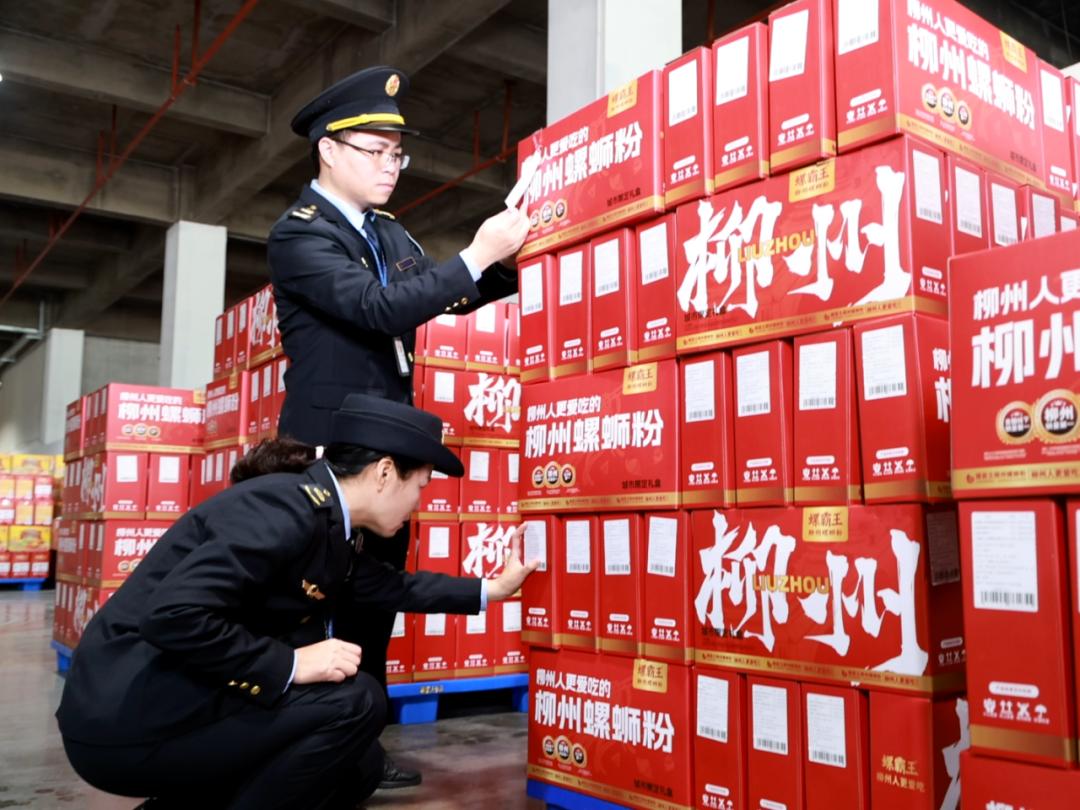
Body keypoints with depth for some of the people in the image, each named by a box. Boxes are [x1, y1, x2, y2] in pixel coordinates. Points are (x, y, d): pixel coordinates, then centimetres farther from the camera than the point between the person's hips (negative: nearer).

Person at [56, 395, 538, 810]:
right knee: (353, 702, -19)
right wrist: (290, 665, -24)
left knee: (359, 767, 10)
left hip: (185, 700, 10)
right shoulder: (286, 508, -22)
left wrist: (494, 588, 29)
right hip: (128, 716, -10)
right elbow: (173, 616, -30)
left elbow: (390, 587, 24)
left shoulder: (335, 525, 8)